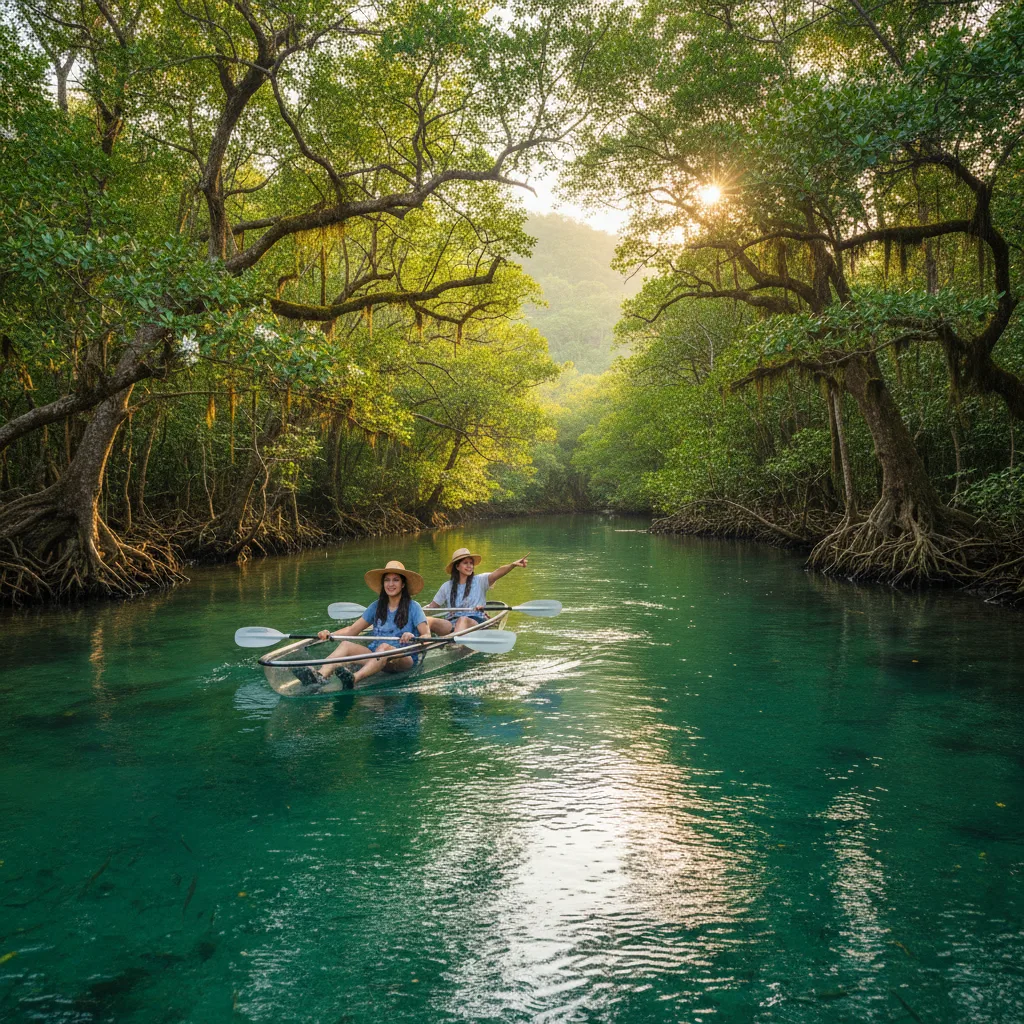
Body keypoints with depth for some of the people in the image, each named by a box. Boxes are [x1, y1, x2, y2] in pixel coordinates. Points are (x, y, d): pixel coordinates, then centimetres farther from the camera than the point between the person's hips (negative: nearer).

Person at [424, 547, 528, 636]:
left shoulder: (480, 581, 10)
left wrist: (513, 565, -27)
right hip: (451, 623, 3)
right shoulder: (447, 587, 18)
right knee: (428, 620, -26)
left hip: (475, 622, -3)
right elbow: (433, 606, 23)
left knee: (463, 620, -39)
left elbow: (497, 574, -9)